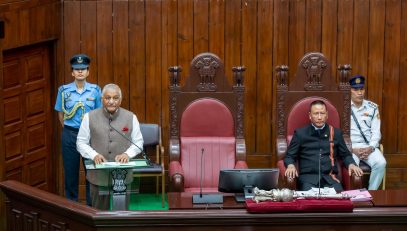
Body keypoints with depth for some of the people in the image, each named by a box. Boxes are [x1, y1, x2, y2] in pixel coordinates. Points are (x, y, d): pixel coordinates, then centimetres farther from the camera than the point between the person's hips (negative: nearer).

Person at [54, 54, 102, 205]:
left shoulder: (95, 90, 0)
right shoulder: (64, 90, 0)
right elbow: (60, 114, 10)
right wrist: (68, 129, 9)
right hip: (70, 135, 0)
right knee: (70, 171, 6)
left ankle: (91, 204, 14)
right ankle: (71, 203, 17)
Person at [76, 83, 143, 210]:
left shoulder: (131, 117, 4)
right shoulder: (89, 117, 2)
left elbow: (138, 142, 9)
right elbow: (81, 142, 5)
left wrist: (127, 154, -11)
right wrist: (94, 155, -13)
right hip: (98, 176, 0)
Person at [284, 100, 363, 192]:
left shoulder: (336, 133, 16)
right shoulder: (300, 133, 10)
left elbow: (345, 155, 24)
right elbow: (289, 156, 12)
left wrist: (351, 164, 2)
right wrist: (291, 165, -10)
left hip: (330, 178, 2)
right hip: (308, 177, -2)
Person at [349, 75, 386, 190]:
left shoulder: (372, 108, 11)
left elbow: (376, 131, 7)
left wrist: (370, 148, -11)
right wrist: (353, 149, -13)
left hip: (369, 146, 3)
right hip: (350, 147, -3)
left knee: (381, 163, -27)